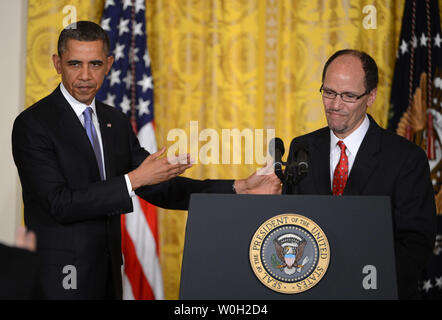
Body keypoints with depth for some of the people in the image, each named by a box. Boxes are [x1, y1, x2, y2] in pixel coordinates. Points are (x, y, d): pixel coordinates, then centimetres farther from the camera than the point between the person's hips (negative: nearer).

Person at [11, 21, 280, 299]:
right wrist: (133, 180, -23)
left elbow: (158, 188, 10)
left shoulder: (116, 122, 10)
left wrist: (238, 189, 1)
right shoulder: (33, 124, -11)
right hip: (60, 276, -6)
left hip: (107, 273, 6)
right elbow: (59, 203, -19)